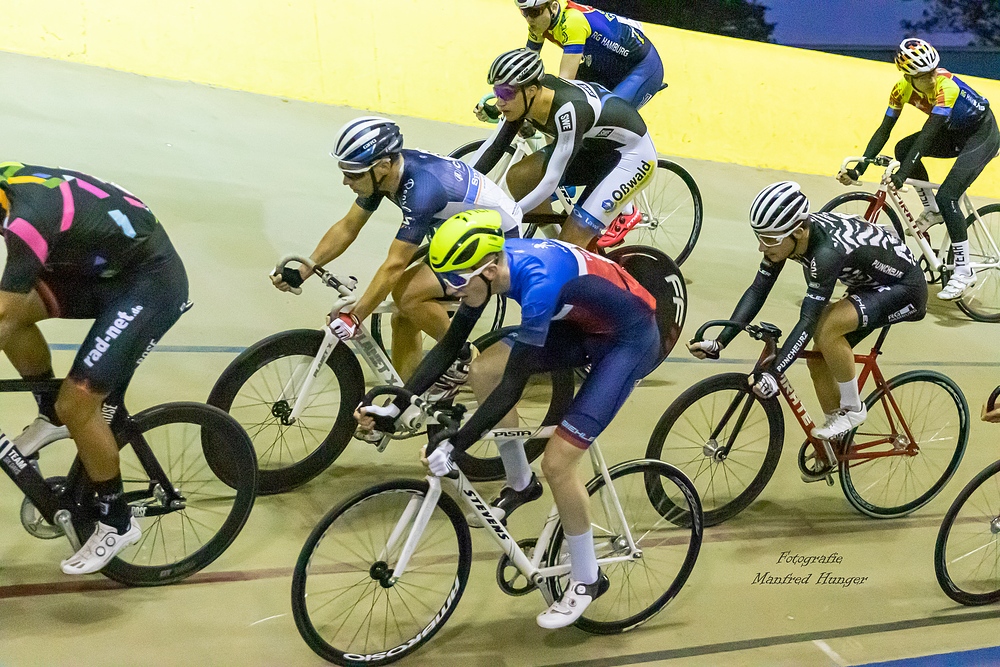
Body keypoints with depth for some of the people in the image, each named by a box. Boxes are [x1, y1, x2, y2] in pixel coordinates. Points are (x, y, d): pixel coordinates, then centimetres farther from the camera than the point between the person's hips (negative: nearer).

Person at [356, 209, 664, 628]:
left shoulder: (539, 283, -36)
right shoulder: (491, 262, -13)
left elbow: (513, 387, -33)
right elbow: (449, 347, -6)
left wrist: (454, 445, -32)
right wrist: (394, 408, -10)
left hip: (631, 339, -8)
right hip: (585, 325, 8)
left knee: (557, 461, -12)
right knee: (483, 370, -3)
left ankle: (586, 580, 11)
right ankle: (520, 485, 18)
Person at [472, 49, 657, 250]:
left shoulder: (568, 110, -36)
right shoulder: (525, 97, -14)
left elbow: (550, 183, -36)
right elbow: (494, 146, -4)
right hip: (595, 145, 8)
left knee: (570, 242, -18)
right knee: (518, 176, -9)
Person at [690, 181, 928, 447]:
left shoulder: (827, 251, -37)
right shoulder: (787, 235, -15)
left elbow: (808, 321, -38)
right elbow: (757, 291, -12)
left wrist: (772, 373, -43)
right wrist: (718, 343, -19)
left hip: (906, 288, -8)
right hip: (869, 285, 8)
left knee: (825, 328, -29)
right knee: (819, 360, 1)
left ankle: (852, 408, -6)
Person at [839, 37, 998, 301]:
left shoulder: (946, 86, -33)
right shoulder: (903, 88, -14)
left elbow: (928, 133, -39)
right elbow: (884, 130, -13)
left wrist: (903, 173, -46)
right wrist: (859, 168, -21)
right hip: (954, 133, 7)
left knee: (946, 197, -20)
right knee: (903, 149, -11)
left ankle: (964, 271, -13)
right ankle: (932, 210, 6)